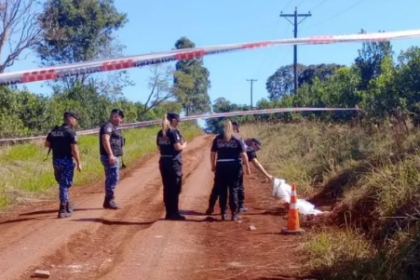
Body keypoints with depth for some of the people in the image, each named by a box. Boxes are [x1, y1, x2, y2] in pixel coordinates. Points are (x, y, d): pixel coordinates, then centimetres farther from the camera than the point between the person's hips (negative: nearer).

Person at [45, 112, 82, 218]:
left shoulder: (54, 131, 7)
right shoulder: (71, 132, -13)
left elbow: (47, 144, 13)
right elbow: (74, 149, -18)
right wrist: (79, 163, -13)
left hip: (56, 161, 6)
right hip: (67, 161, -6)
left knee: (62, 183, 21)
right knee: (65, 185, -1)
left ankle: (67, 205, 31)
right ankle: (63, 210, 0)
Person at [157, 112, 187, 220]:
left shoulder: (160, 133, 11)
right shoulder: (174, 131, -12)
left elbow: (159, 147, 15)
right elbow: (178, 147, -16)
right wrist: (184, 145, 3)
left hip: (163, 162, 7)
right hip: (174, 162, -7)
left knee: (167, 188, 11)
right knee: (175, 189, 0)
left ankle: (168, 212, 15)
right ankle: (174, 213, 2)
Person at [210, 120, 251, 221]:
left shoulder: (217, 139, 5)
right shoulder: (237, 139, 0)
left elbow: (212, 153, 5)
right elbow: (243, 154, -6)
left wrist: (213, 166, 16)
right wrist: (247, 167, -2)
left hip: (221, 166, 1)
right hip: (234, 166, -1)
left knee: (222, 191, 8)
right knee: (233, 190, 4)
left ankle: (223, 213, 10)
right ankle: (234, 214, 3)